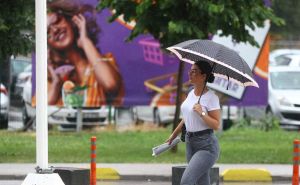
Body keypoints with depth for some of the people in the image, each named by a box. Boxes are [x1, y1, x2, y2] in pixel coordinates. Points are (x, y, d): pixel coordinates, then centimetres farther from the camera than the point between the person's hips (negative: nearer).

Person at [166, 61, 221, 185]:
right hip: (190, 142, 8)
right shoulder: (191, 93, 9)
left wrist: (202, 114, -27)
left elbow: (216, 125, -15)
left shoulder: (211, 97, -14)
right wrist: (174, 135, 29)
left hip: (206, 145, -8)